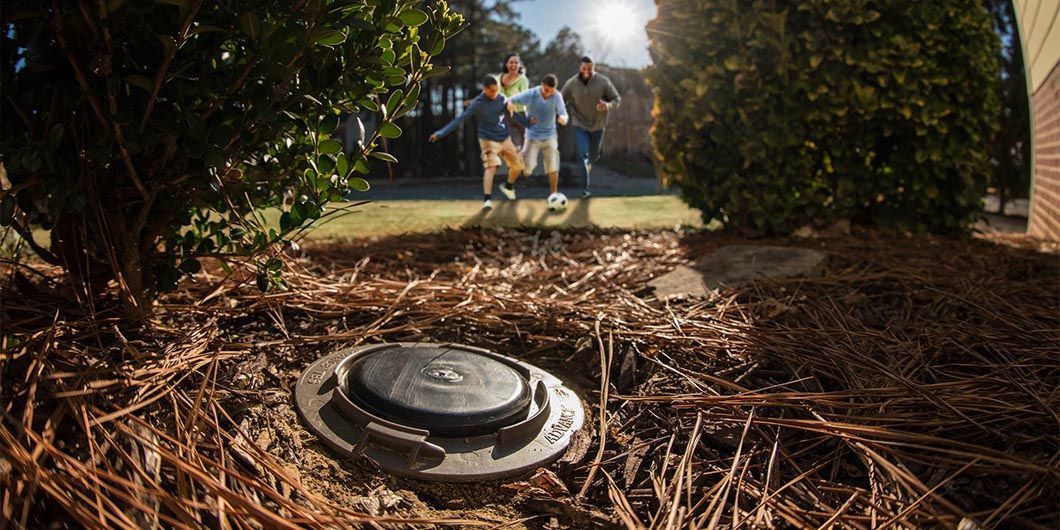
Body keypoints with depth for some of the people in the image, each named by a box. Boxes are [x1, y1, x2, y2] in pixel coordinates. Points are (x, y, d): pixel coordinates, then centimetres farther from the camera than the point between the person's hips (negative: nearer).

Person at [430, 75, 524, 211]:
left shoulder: (502, 98, -2)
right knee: (491, 167, -24)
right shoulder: (478, 103, -16)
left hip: (505, 139, 6)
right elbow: (460, 119, -20)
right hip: (488, 140, -6)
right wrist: (441, 133, -27)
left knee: (518, 165, 12)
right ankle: (487, 199, -25)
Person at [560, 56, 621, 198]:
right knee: (583, 155, -13)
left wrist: (607, 106, -27)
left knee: (595, 154, 17)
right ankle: (586, 188, -2)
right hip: (580, 125, -2)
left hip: (598, 125, 2)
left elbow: (617, 99, -6)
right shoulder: (571, 83, -13)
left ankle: (589, 164, 56)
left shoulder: (604, 82, -13)